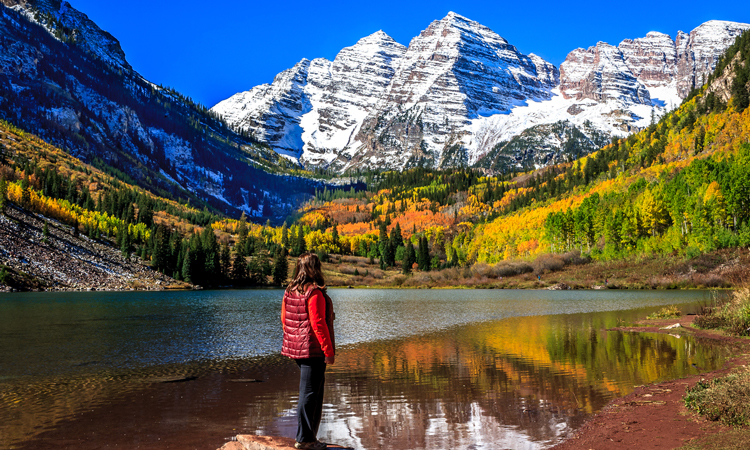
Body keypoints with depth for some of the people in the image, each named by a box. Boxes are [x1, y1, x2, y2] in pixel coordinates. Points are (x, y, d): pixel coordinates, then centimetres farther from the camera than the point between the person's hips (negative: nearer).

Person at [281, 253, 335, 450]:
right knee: (310, 393, -1)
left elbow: (284, 319, 14)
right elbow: (318, 324, -19)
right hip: (313, 350, -9)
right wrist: (329, 351, -14)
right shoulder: (314, 293, -17)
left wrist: (292, 345, 22)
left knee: (316, 389, 19)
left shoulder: (290, 291, 8)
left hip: (297, 349, 9)